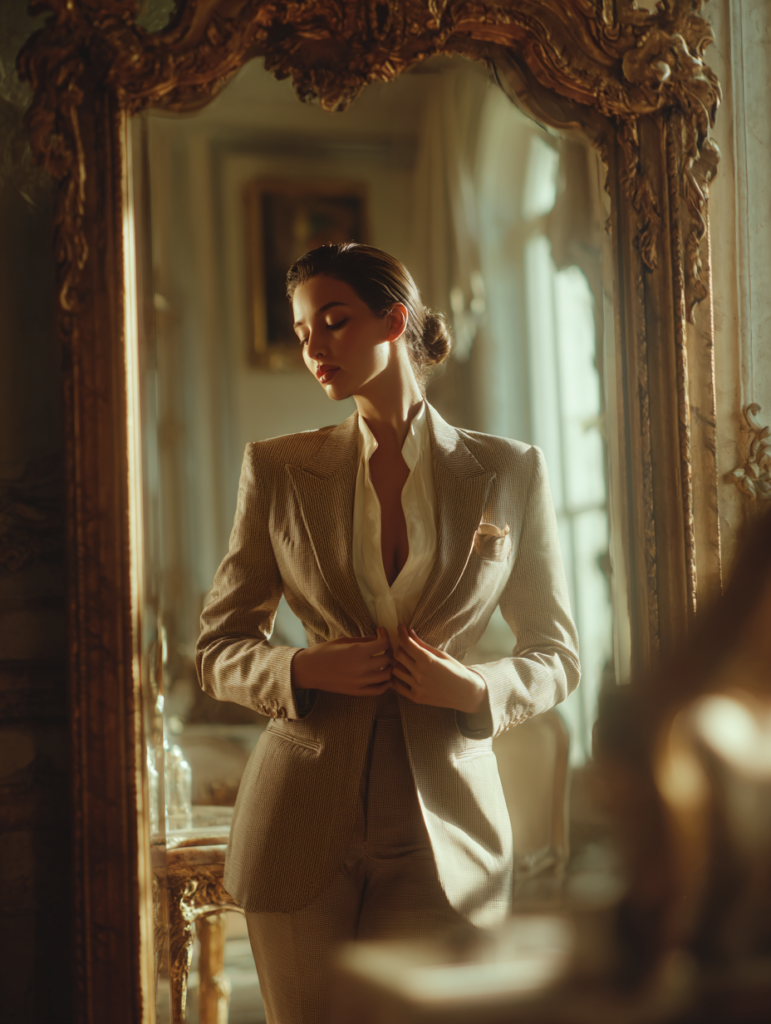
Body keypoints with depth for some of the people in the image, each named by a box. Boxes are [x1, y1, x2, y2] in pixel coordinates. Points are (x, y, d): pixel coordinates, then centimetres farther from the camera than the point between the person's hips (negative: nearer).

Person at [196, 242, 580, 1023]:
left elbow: (556, 655, 10)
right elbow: (217, 652, 8)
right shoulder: (277, 471, 3)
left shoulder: (509, 473, 2)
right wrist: (306, 670, -13)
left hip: (443, 831, 0)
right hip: (302, 827, 1)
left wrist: (477, 689, -11)